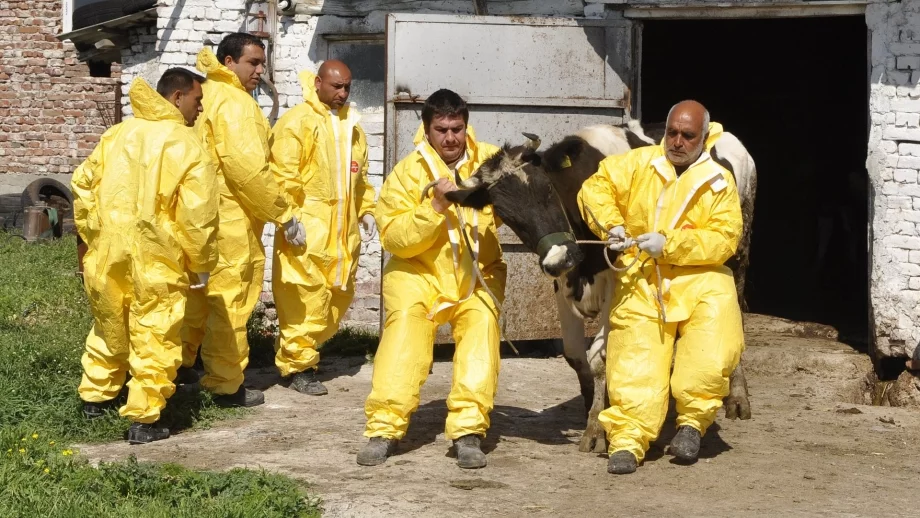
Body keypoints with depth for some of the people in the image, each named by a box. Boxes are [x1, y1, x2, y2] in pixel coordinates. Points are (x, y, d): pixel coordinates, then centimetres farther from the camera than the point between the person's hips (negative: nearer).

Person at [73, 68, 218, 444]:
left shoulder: (117, 134, 7)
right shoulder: (186, 145, -11)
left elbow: (83, 183, 13)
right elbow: (198, 214, -13)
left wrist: (91, 236, 23)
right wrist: (201, 263, -1)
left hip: (107, 251, 6)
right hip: (156, 257, -6)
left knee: (109, 327, 23)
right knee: (154, 338, 2)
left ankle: (95, 397, 36)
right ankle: (143, 419, 3)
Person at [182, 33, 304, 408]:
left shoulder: (208, 96, 15)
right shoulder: (234, 102, -15)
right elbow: (248, 168, -23)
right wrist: (284, 215, -15)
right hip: (230, 220, -9)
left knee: (199, 297, 18)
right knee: (230, 301, -1)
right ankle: (226, 386, 7)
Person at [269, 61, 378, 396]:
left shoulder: (351, 125, 18)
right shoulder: (297, 121, -6)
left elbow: (360, 175, 25)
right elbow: (283, 174, -13)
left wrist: (366, 210, 14)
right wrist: (289, 217, -17)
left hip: (343, 230, 8)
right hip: (307, 227, -7)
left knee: (339, 295, 10)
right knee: (306, 297, -9)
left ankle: (293, 351, 24)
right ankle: (298, 366, 0)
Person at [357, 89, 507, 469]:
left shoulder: (491, 160, -1)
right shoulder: (408, 172, -6)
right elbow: (395, 239, -13)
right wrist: (436, 205, -25)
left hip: (477, 274, 1)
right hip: (419, 272, -1)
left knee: (482, 324, -24)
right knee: (404, 324, -25)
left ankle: (469, 431, -23)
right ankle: (384, 430, -22)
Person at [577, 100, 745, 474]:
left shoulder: (719, 183, 4)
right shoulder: (639, 163, 8)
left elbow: (724, 239, -5)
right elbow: (596, 187, 6)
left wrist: (670, 244, -16)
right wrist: (611, 225, -12)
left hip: (699, 277, 0)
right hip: (640, 279, 1)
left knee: (715, 352, -21)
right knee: (635, 359, -12)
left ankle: (692, 422, 0)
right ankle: (627, 441, -6)